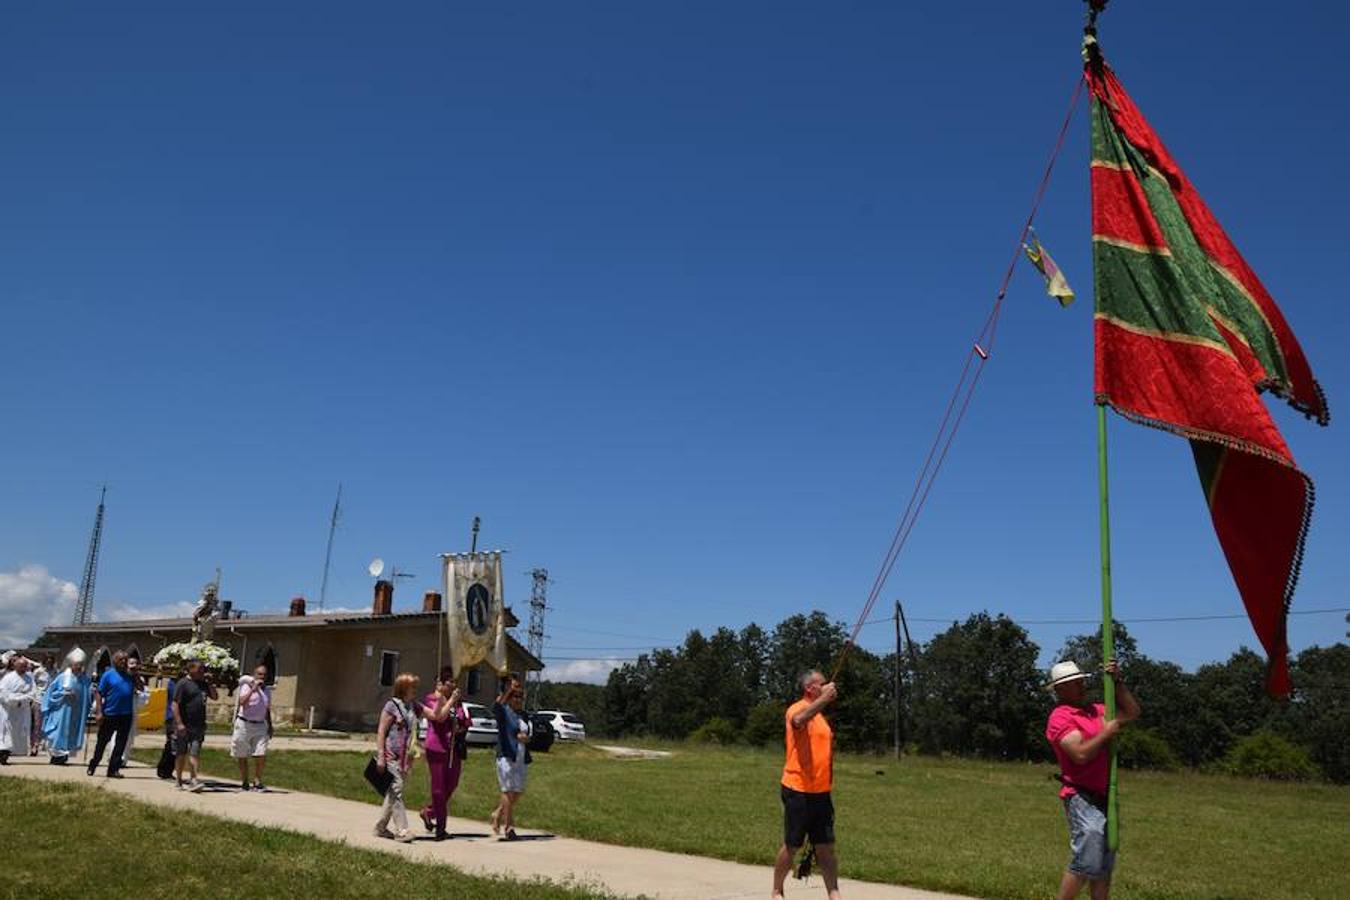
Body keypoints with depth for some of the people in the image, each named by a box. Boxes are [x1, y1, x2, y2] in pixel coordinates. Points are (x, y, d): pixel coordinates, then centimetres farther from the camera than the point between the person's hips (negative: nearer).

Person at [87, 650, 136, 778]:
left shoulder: (129, 676, 9)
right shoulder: (108, 675, -3)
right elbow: (99, 694, -5)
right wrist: (99, 712, -12)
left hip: (126, 715, 4)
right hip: (110, 714, -4)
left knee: (121, 743, 5)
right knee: (102, 741, 8)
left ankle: (113, 769, 12)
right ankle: (92, 766, 23)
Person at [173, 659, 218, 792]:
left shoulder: (203, 683, 13)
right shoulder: (183, 683, -7)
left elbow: (214, 696, 17)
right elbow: (175, 704, -11)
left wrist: (209, 682, 4)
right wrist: (179, 723, -17)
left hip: (199, 726, 4)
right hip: (184, 726, -4)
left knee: (194, 753, -2)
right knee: (181, 753, 7)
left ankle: (194, 780, -7)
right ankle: (178, 780, 19)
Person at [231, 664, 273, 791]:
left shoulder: (267, 690, 12)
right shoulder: (247, 686, -5)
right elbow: (242, 702, -23)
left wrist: (270, 726, 16)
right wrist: (253, 688, -24)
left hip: (260, 726, 3)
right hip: (244, 724, -3)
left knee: (261, 755, -9)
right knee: (242, 756, 6)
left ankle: (257, 782, -1)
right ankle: (244, 782, 17)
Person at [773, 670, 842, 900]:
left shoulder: (820, 715, 15)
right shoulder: (797, 709, -12)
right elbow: (797, 721, -39)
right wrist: (824, 699, -44)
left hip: (821, 792, 7)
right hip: (798, 791, -7)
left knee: (826, 847, 6)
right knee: (791, 846, 4)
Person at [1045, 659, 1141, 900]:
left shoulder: (1095, 710, 15)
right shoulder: (1060, 717, -12)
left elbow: (1131, 713, 18)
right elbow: (1081, 754, -23)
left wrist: (1117, 682, 8)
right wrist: (1107, 733, -13)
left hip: (1105, 797, 9)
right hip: (1083, 798, -9)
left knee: (1105, 868, 13)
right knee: (1085, 864, -11)